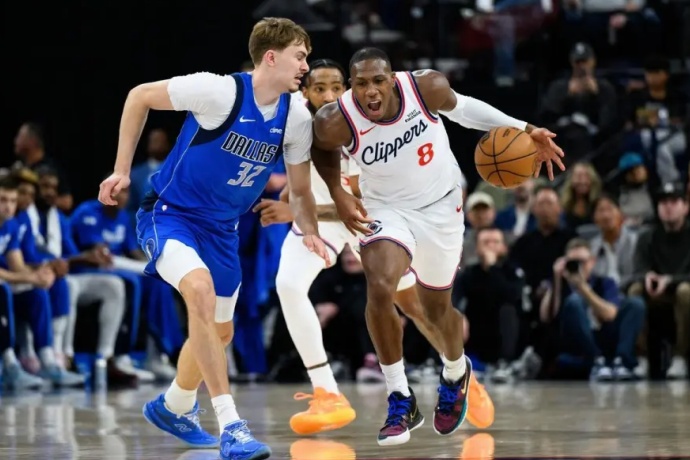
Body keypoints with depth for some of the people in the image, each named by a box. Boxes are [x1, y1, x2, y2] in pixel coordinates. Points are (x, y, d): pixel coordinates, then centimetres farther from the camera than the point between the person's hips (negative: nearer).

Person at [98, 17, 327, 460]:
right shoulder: (220, 91, -23)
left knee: (219, 332, 17)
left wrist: (311, 234, -12)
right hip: (170, 215, -7)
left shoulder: (297, 118, -6)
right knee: (200, 288, -34)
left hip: (222, 228, 7)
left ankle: (173, 407, 48)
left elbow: (300, 191, 7)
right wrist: (122, 170, -10)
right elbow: (141, 96, -11)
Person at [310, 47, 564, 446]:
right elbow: (323, 149, -1)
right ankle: (401, 401, -11)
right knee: (379, 289, -28)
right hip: (387, 209, -1)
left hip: (440, 206, 1)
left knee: (436, 309, 14)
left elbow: (460, 107, -3)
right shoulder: (337, 122, -26)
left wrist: (523, 130, -7)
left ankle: (456, 375, 50)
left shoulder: (427, 87, -26)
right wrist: (339, 195, -13)